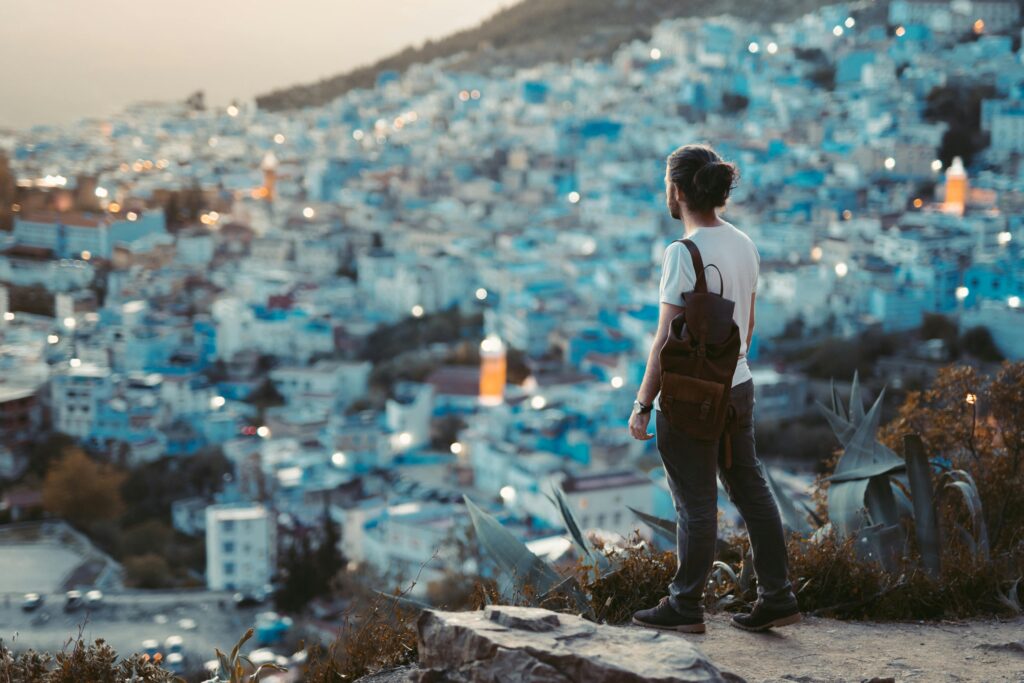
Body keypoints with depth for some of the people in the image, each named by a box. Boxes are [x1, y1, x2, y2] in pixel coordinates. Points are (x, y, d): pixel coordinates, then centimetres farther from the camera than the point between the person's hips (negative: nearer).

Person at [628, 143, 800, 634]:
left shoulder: (683, 253, -19)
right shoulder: (743, 245, 5)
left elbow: (667, 339, -19)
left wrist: (642, 404, -13)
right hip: (738, 387, 8)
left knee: (696, 503, 3)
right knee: (750, 491, 15)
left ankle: (685, 607, 15)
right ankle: (777, 597, 20)